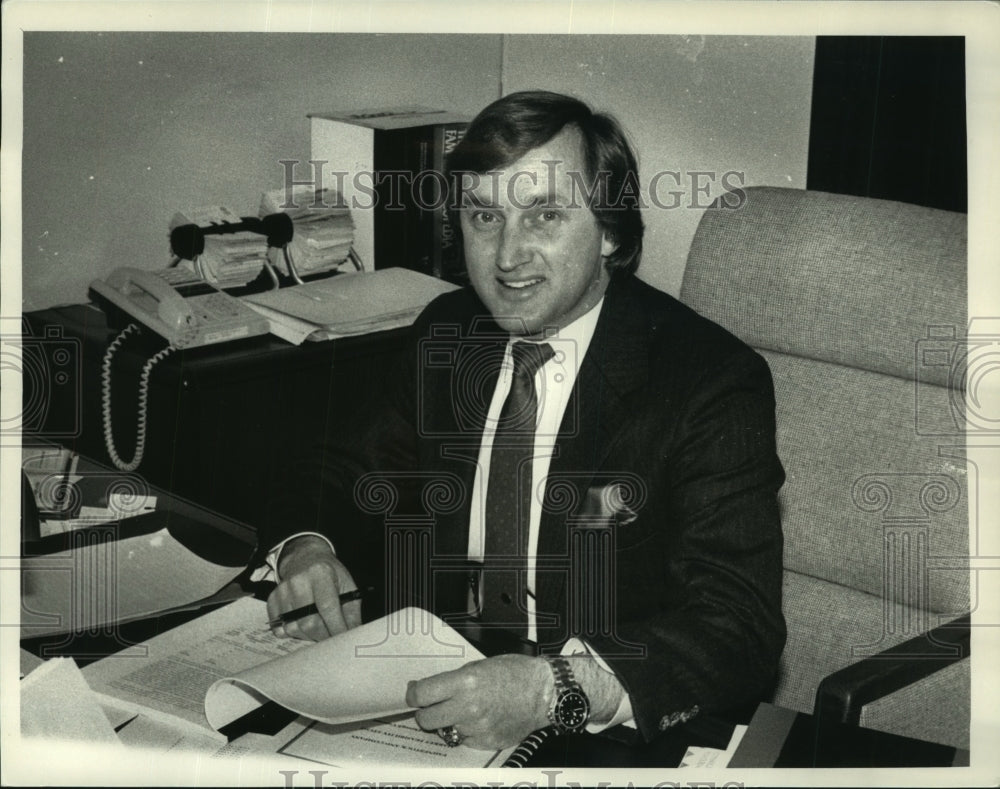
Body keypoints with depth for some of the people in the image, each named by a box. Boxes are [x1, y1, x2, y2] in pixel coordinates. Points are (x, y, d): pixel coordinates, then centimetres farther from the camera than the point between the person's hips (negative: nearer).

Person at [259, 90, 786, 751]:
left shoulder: (713, 381, -14)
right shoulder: (447, 331, 4)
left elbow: (740, 627, -22)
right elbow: (356, 479, 13)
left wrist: (557, 688, -37)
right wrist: (306, 547, -10)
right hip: (440, 685, 4)